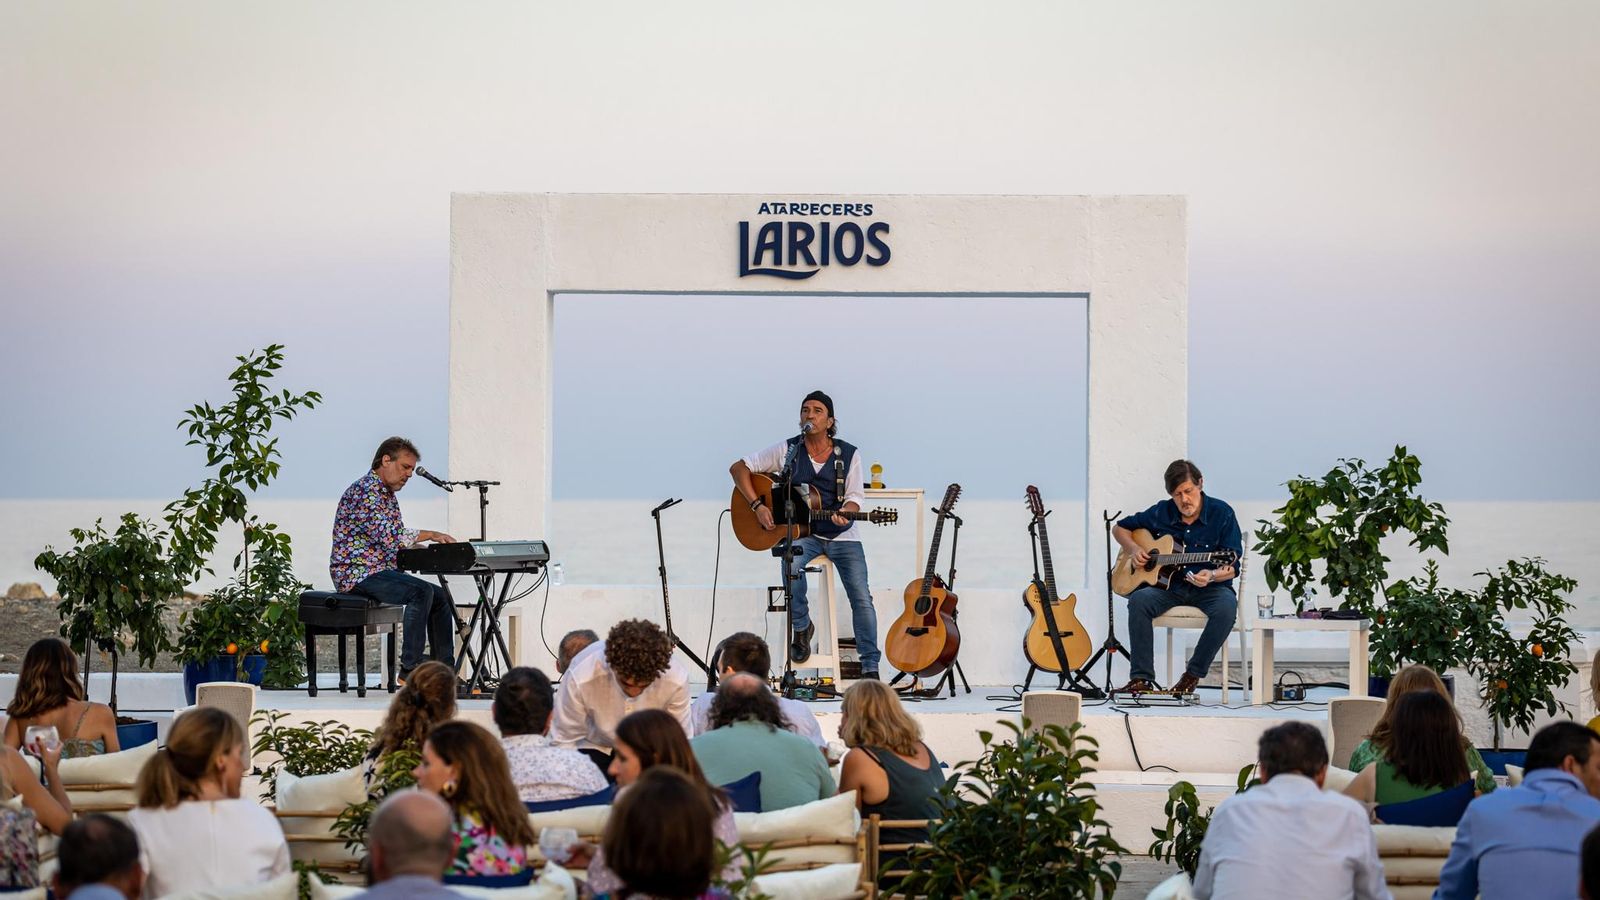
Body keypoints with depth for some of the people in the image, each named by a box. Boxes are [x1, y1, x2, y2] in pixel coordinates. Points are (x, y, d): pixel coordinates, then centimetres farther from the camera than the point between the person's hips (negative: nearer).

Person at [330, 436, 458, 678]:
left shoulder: (388, 494, 20)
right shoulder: (365, 490, -14)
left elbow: (398, 539, 19)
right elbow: (387, 536, -24)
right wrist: (428, 535, -16)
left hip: (381, 571, 11)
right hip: (357, 574, -11)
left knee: (441, 596, 5)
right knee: (421, 591, -27)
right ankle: (410, 670, -27)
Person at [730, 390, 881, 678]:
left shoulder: (848, 454, 1)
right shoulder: (787, 450, 0)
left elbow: (855, 498, -3)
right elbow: (739, 468, 2)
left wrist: (844, 512, -28)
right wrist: (757, 506, -11)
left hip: (842, 535, 1)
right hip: (802, 533, -1)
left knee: (862, 598, -13)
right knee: (791, 568, -34)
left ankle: (870, 668, -5)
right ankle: (801, 627, -7)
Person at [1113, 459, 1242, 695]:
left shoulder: (1222, 514, -5)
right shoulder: (1161, 514, 4)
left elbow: (1231, 567, -9)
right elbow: (1120, 528, 19)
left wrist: (1212, 576, -30)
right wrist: (1133, 549, -1)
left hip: (1209, 588, -2)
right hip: (1168, 585, 2)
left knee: (1227, 606, -36)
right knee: (1139, 600, -29)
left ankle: (1193, 674, -21)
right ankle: (1141, 679, -28)